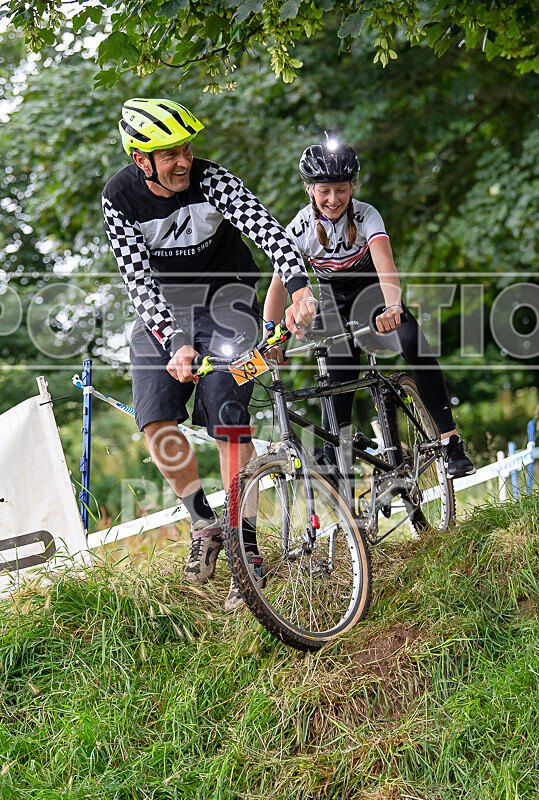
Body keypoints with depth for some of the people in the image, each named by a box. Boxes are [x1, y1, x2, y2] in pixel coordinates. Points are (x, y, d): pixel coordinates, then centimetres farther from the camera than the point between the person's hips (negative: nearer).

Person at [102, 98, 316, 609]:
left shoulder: (210, 180, -21)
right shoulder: (120, 198, -16)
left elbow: (266, 229, -33)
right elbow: (138, 279, -20)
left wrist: (299, 288, -50)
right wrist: (175, 344, -32)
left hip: (225, 297, -2)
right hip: (163, 305, 2)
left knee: (227, 422, -14)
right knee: (155, 419, -13)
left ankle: (244, 544, -6)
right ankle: (203, 524, 7)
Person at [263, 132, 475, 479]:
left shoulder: (365, 215, -23)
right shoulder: (301, 228, -19)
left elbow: (385, 264, -39)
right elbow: (279, 284, -26)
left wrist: (392, 307, -59)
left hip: (372, 292, -2)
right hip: (335, 302, 2)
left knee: (414, 342, -29)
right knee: (339, 383, -11)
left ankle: (451, 441, -29)